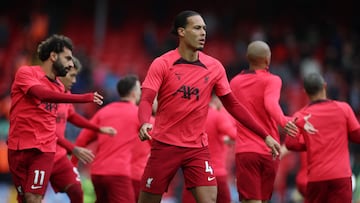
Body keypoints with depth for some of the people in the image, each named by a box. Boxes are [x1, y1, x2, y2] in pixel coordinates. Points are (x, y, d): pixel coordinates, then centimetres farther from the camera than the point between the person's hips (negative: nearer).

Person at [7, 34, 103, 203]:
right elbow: (44, 94, -24)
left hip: (44, 150, 3)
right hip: (18, 147, -3)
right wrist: (85, 98, -29)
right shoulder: (26, 73, -6)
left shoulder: (59, 87, 13)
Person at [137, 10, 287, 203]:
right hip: (164, 145, -2)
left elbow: (233, 105, 10)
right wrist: (144, 124, -38)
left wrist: (265, 136, 6)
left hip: (197, 148, 2)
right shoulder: (161, 64, -6)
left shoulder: (214, 67, 3)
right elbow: (146, 101, -15)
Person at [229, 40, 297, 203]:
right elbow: (271, 104, -23)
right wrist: (283, 121, -38)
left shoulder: (235, 82, 10)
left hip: (244, 151, 1)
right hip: (269, 151, -1)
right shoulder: (272, 80, -2)